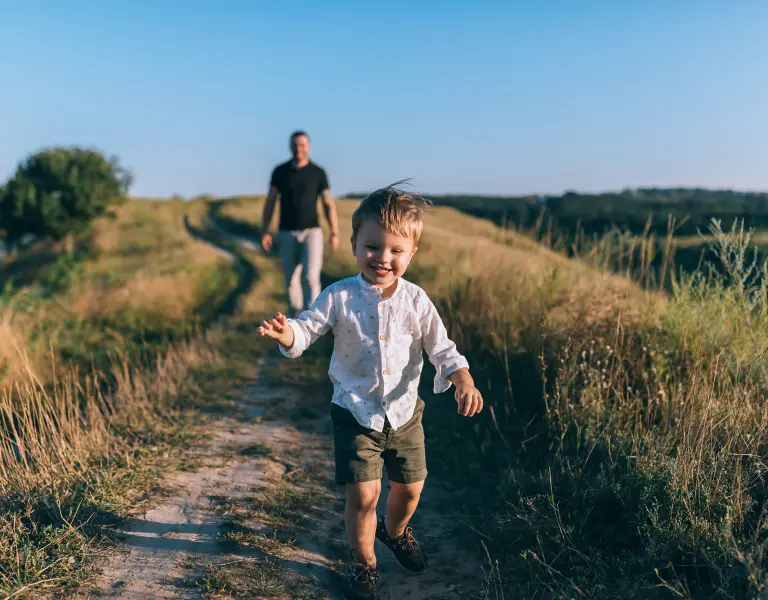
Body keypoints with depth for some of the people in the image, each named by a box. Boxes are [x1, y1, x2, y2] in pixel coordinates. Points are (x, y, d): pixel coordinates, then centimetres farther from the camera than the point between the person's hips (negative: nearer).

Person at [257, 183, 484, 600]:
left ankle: (395, 531, 50)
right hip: (356, 414, -2)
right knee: (363, 492, -7)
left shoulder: (416, 301, -7)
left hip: (404, 413, 3)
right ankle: (363, 563, 22)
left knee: (410, 487, 14)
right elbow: (307, 331, -15)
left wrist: (464, 383, -20)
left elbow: (442, 348, -3)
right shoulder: (339, 297, -12)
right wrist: (286, 334, -39)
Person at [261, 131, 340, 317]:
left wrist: (335, 234, -6)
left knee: (311, 277, -16)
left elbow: (329, 205, 0)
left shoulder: (318, 172, -1)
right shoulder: (279, 171, 2)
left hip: (312, 232, -2)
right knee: (291, 280, 9)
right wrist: (264, 232, -1)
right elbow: (270, 203, 4)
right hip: (287, 234, 2)